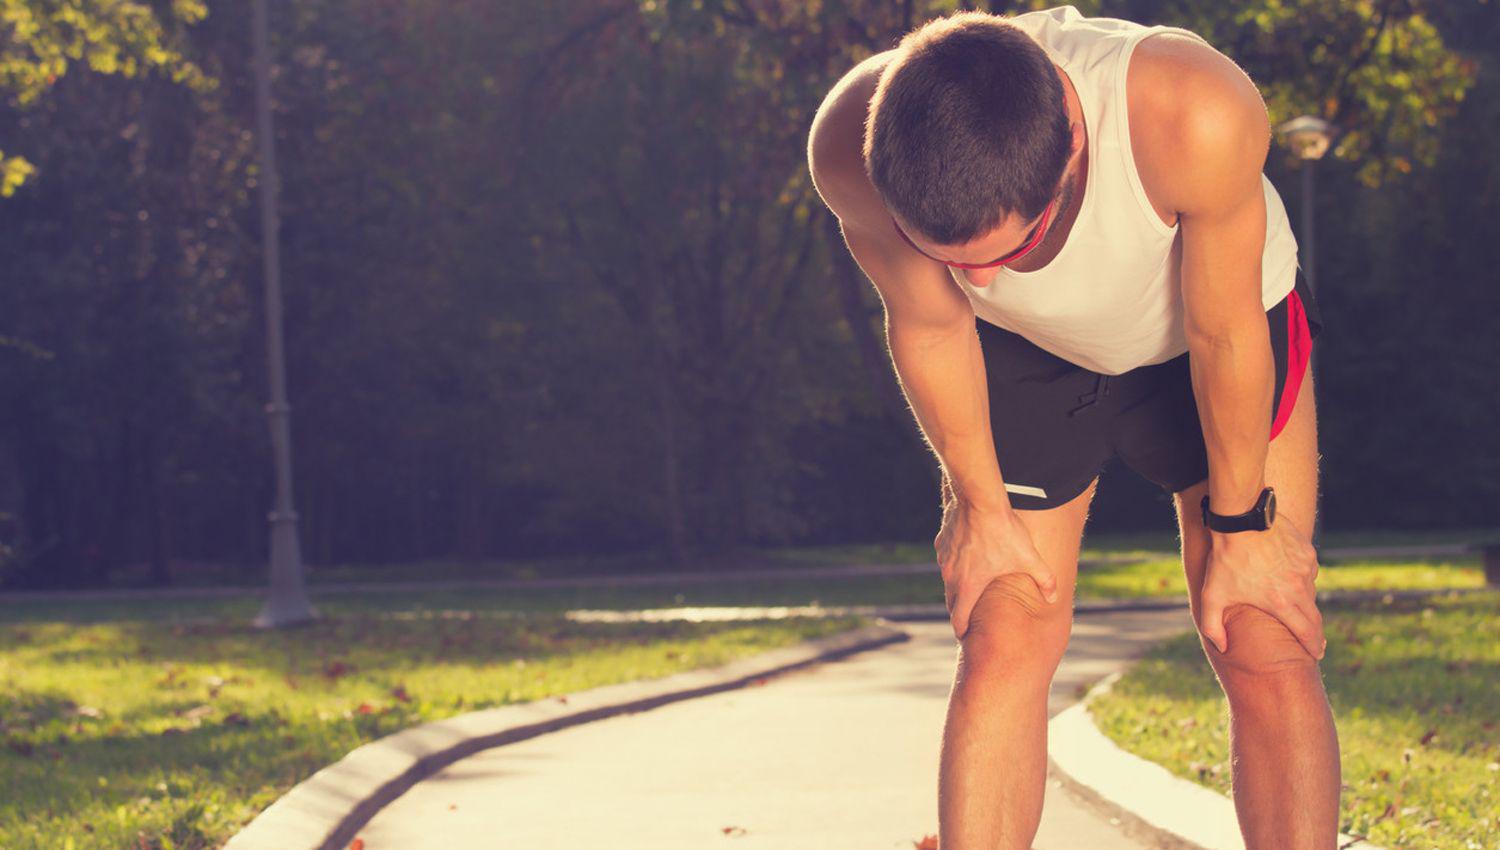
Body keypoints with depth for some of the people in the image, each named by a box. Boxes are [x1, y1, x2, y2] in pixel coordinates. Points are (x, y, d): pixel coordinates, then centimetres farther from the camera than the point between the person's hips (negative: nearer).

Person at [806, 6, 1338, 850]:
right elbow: (929, 327, -15)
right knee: (1004, 646, -7)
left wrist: (1241, 526, -12)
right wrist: (980, 507, -2)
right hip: (1024, 354, 2)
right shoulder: (852, 148, -35)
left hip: (1217, 332, -1)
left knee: (1267, 653, -8)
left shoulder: (1196, 116, -44)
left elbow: (1225, 334, -26)